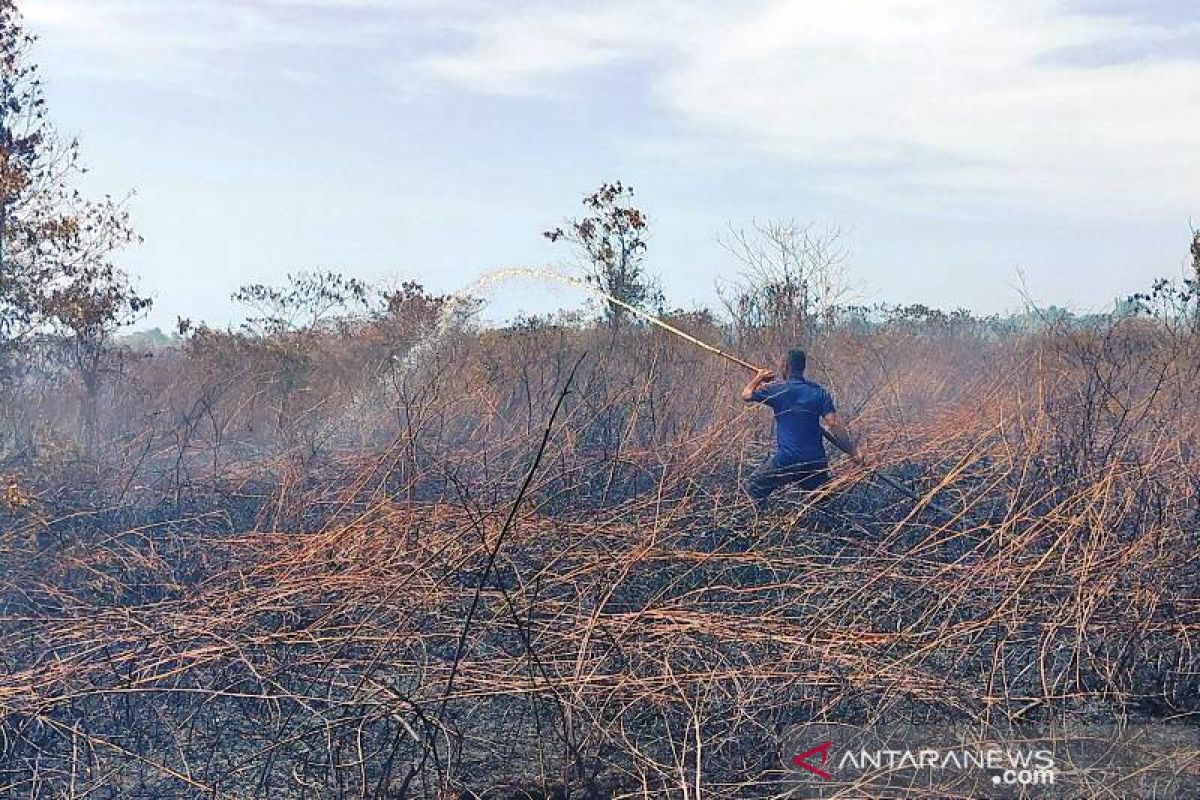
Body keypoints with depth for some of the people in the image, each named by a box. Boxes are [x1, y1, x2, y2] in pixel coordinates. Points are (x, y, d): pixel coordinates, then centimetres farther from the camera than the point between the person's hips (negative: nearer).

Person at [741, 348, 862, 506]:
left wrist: (758, 378, 32)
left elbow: (746, 395, 13)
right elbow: (834, 424, -5)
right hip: (815, 461, 3)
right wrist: (853, 452, -3)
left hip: (785, 460, -3)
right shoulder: (819, 392, 4)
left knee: (753, 488, 13)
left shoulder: (776, 389, -2)